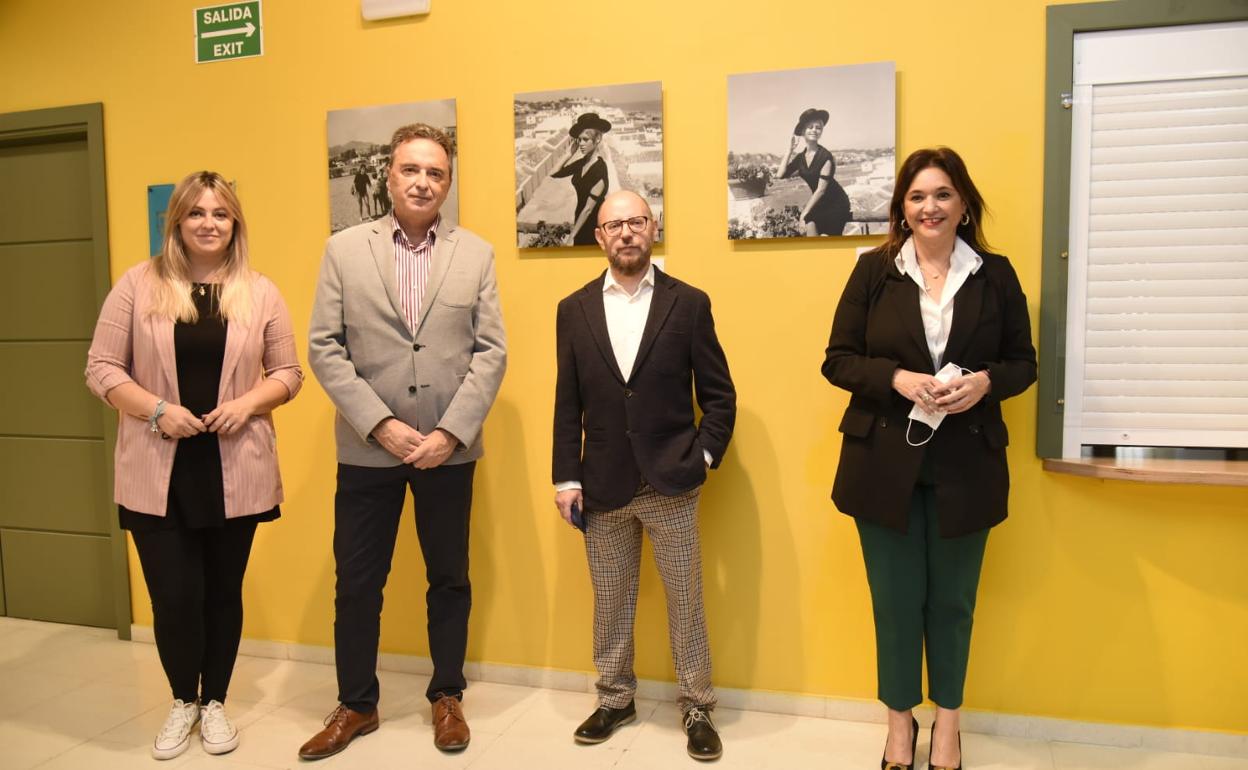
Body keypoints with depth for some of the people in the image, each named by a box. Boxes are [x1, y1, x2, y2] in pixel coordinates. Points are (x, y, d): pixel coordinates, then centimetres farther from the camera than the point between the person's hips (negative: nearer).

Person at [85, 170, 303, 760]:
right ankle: (183, 702, 31)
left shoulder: (260, 293, 3)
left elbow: (288, 373, 5)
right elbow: (101, 368, 0)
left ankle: (215, 702, 32)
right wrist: (156, 409, -14)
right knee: (173, 596, 4)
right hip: (158, 472, 0)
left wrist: (248, 403, -13)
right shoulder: (138, 285, 0)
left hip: (235, 471, 1)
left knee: (223, 591, 12)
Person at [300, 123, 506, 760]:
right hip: (367, 448, 0)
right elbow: (324, 349, -2)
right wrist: (381, 424, -11)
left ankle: (447, 696, 31)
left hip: (449, 448, 0)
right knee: (356, 583, 10)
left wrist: (450, 432, -11)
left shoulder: (476, 254, 4)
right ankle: (356, 704, 30)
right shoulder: (344, 249, 3)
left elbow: (490, 353, -1)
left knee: (449, 580, 12)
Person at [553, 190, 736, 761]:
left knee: (685, 602, 9)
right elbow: (567, 404, 4)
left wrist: (705, 455, -7)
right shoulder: (574, 309, 5)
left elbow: (719, 393, 2)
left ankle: (697, 708, 26)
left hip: (671, 484, -2)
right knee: (610, 603, 14)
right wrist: (566, 478, 0)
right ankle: (615, 700, 33)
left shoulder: (689, 304, -1)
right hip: (603, 485, 2)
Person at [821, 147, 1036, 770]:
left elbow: (1024, 361, 5)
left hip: (966, 466, 1)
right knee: (896, 599, 11)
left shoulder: (996, 274, 1)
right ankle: (900, 719, 33)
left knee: (952, 599, 15)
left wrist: (986, 381, -16)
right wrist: (897, 378, -20)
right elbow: (838, 360, -3)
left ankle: (947, 720, 37)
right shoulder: (874, 270, -2)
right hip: (885, 462, -1)